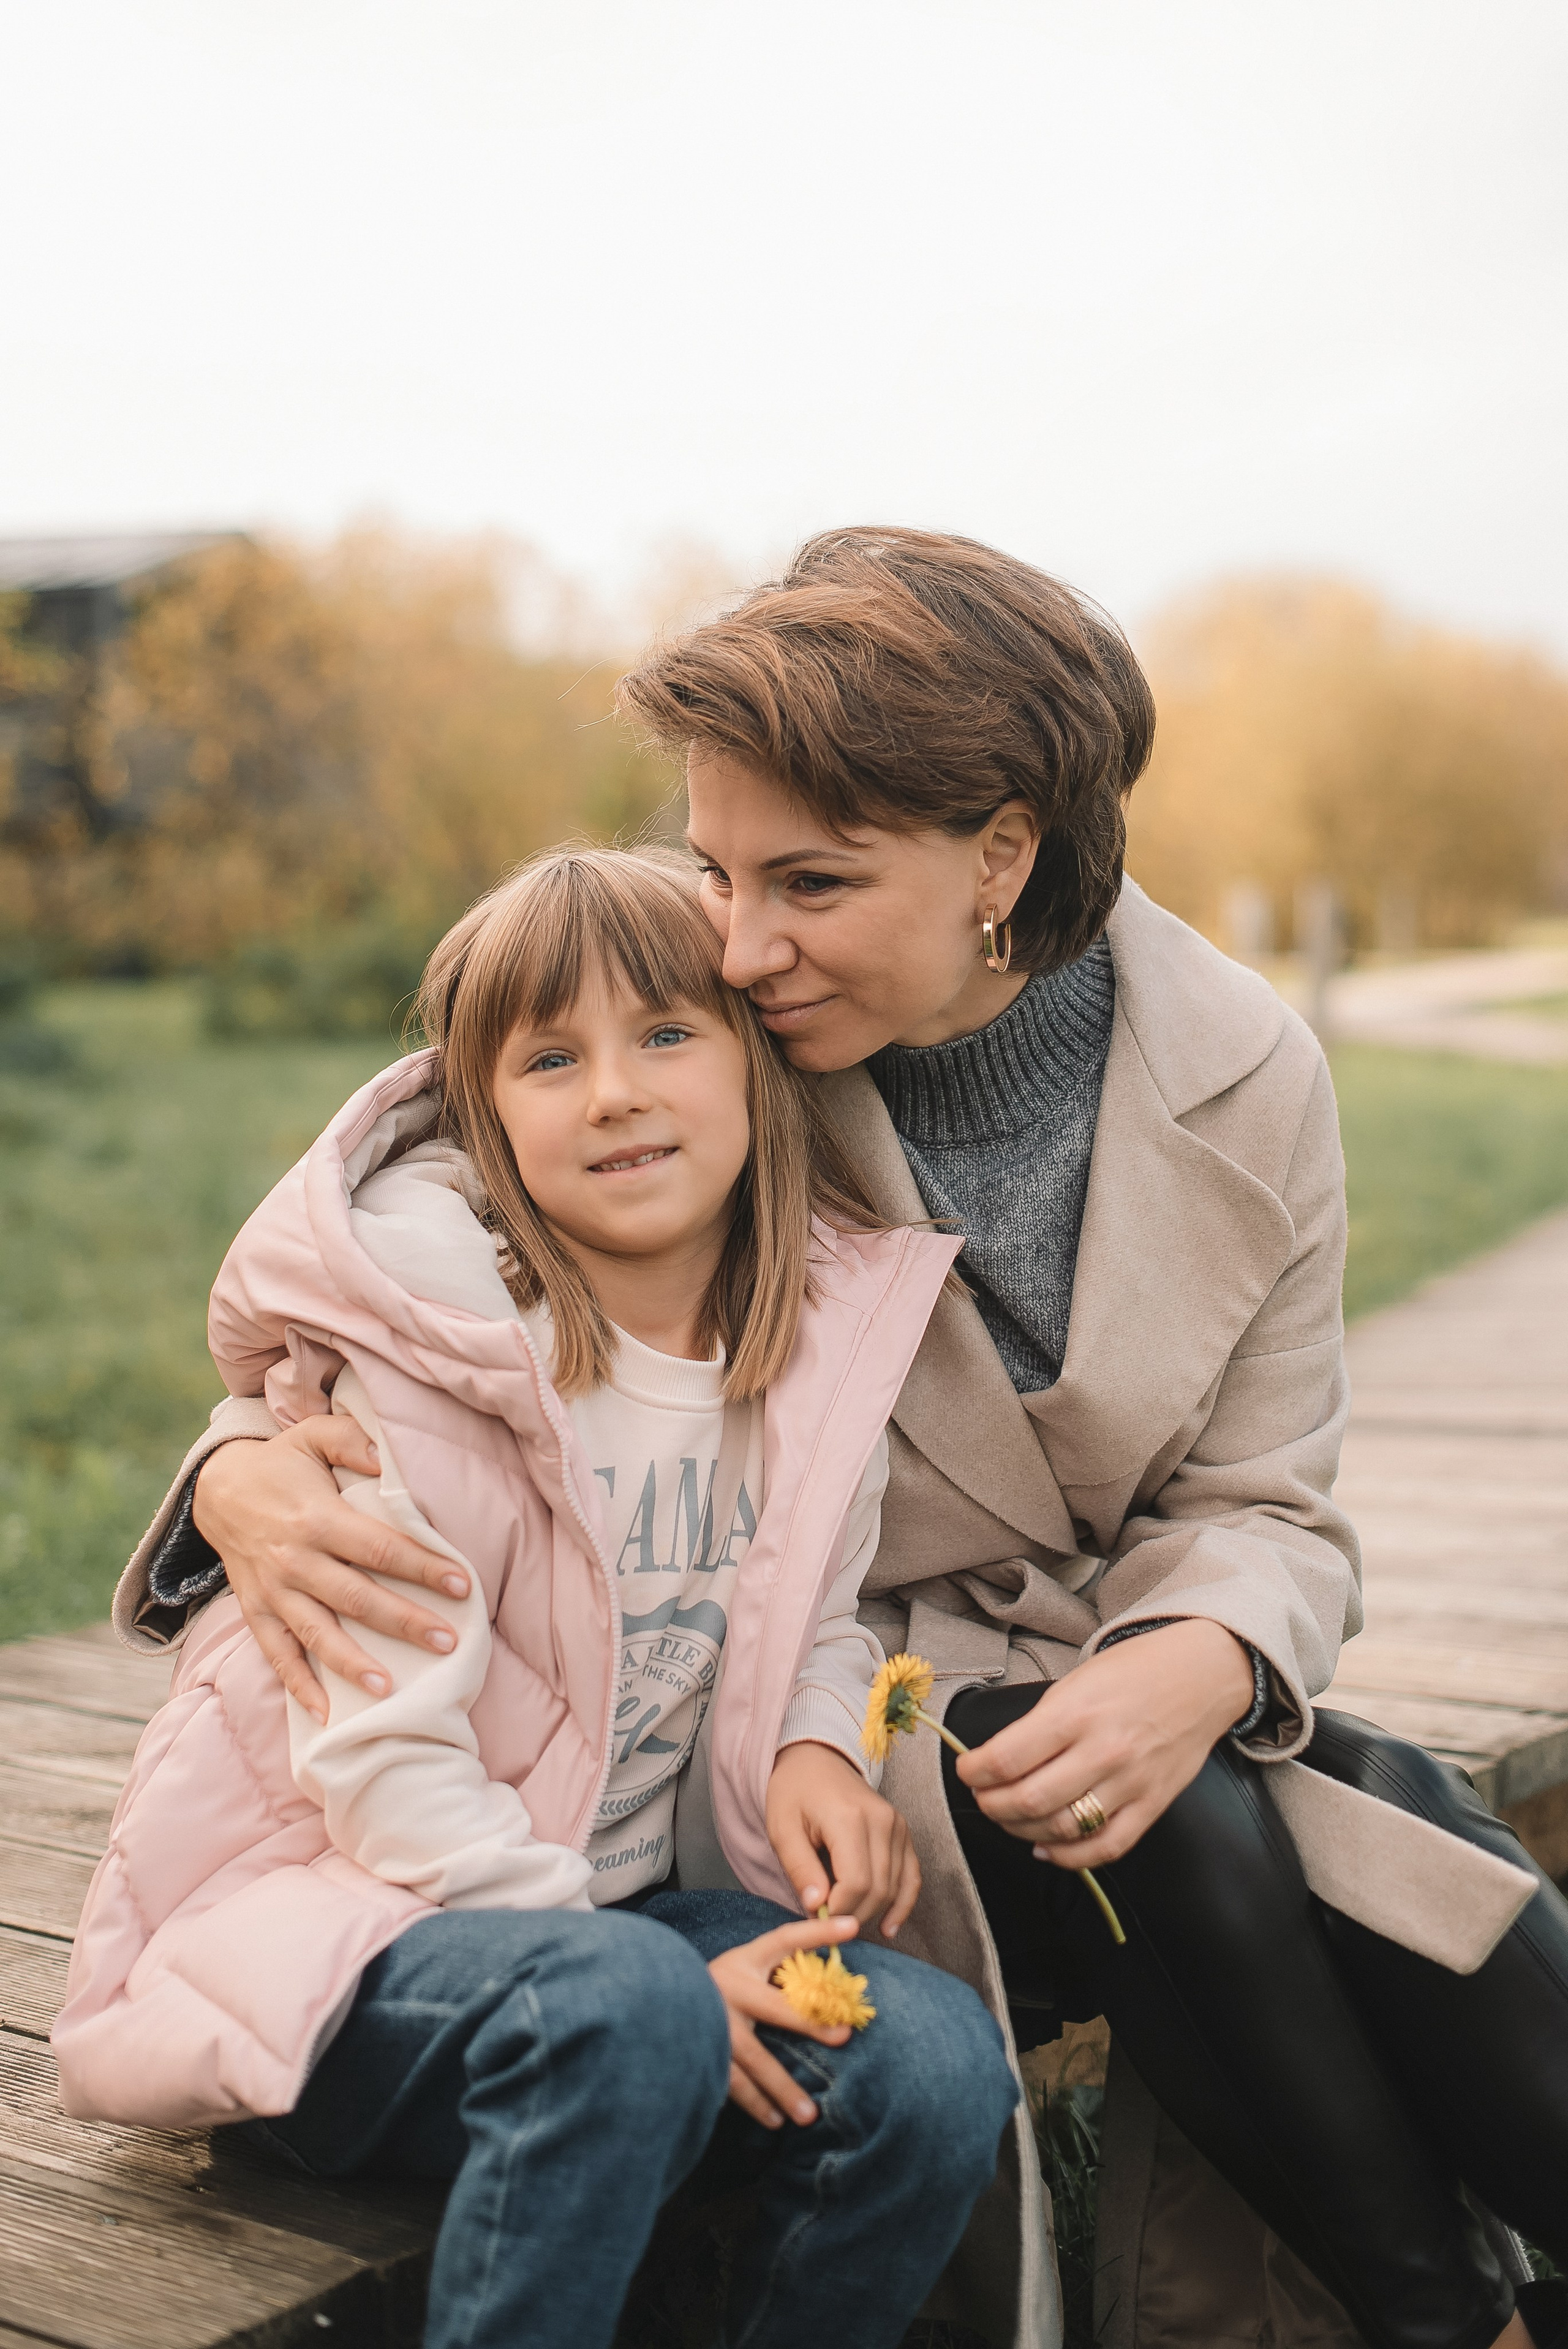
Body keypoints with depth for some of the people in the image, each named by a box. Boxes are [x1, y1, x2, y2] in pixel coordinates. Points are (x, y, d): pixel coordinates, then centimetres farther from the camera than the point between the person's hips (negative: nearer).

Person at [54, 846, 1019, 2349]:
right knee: (622, 2012, -36)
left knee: (938, 2065, -21)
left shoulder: (823, 1339, 0)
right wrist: (671, 1974, -21)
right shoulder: (430, 1359, -17)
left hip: (628, 1900, 5)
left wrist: (817, 1744, -8)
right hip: (341, 1910, -5)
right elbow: (382, 1760, -18)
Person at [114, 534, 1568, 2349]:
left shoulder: (1245, 1076, -7)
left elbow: (1260, 1504, -3)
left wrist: (1200, 1667, -27)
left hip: (1093, 1701, 3)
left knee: (1397, 1819, -26)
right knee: (1188, 1837, -28)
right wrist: (250, 1473, -27)